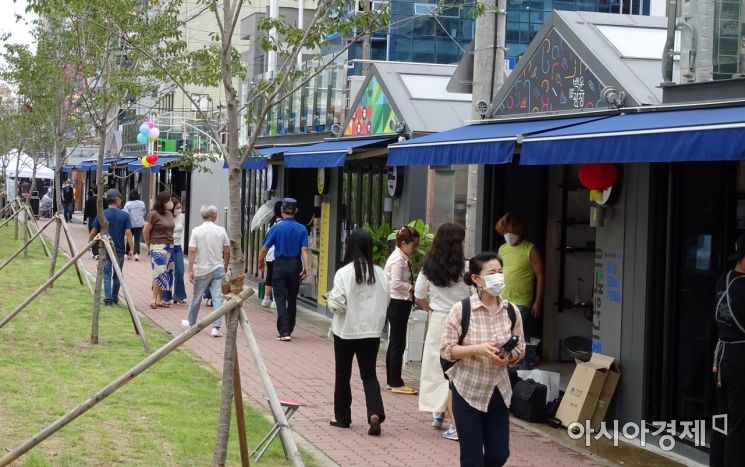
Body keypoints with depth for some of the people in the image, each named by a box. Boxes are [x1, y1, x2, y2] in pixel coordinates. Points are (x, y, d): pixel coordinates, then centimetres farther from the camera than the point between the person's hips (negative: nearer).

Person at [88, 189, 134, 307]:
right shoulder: (124, 215, -5)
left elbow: (93, 232, 0)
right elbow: (128, 233, -10)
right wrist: (131, 249, -6)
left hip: (105, 249, 0)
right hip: (119, 250, 0)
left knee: (106, 275, 1)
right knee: (117, 275, 15)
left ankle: (108, 299, -10)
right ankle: (115, 298, 25)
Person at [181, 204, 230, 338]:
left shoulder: (197, 231, -7)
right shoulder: (221, 230, -2)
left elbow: (192, 251, -12)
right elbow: (227, 251, 2)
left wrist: (191, 270, -10)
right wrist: (225, 265, 18)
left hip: (202, 270, -1)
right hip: (218, 268, 1)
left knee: (197, 297, 15)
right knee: (217, 298, -2)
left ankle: (191, 322, 32)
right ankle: (216, 327, -9)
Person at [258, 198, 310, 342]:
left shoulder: (276, 228, -6)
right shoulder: (302, 229, 0)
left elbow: (264, 249, -4)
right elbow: (305, 250, -10)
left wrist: (261, 263, 13)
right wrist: (306, 268, -12)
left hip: (280, 265, -2)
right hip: (295, 265, 3)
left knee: (281, 299, -2)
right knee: (292, 299, 15)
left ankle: (284, 331, -12)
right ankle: (289, 329, 24)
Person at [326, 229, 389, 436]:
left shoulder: (344, 273, -15)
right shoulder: (379, 273, -2)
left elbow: (338, 305, -15)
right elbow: (385, 302, 6)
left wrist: (330, 299, 5)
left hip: (346, 331, -3)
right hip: (372, 332, 3)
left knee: (343, 375, 13)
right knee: (369, 374, 7)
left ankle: (342, 417, 22)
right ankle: (375, 414, -13)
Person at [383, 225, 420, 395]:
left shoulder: (402, 259, 11)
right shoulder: (398, 260, -17)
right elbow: (396, 284, -24)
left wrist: (411, 287, 1)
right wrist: (412, 288, -15)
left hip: (399, 304, 10)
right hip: (398, 304, -10)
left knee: (394, 343, 14)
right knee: (398, 344, -4)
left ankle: (392, 381, 22)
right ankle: (396, 383, 1)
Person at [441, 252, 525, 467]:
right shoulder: (461, 309, -13)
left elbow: (520, 348, 9)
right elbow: (446, 350, -11)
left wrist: (508, 357, -13)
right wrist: (477, 349, -25)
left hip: (498, 391, 4)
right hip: (468, 391, -4)